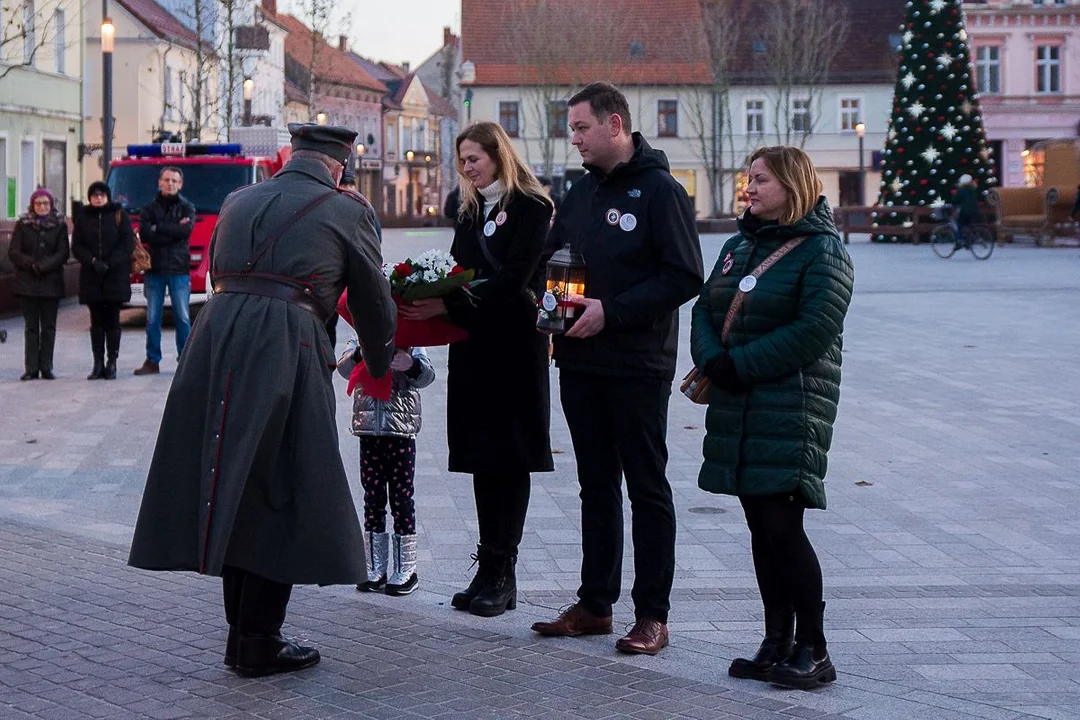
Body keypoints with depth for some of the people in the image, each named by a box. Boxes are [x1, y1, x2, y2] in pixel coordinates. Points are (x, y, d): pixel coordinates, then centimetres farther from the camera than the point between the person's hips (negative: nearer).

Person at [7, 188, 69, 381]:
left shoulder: (60, 225, 3)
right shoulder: (22, 224, 5)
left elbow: (63, 253, -4)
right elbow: (14, 252, 0)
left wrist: (43, 266, -16)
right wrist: (32, 264, -14)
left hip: (51, 282, 0)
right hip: (27, 283, 0)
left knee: (48, 327, 3)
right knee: (31, 327, 2)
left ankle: (46, 367, 7)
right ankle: (31, 368, 3)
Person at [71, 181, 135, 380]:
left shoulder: (119, 215, 4)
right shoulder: (83, 217, 9)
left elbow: (127, 244, -2)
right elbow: (76, 246, 5)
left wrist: (109, 264, -13)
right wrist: (93, 262, -12)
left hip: (116, 277, -2)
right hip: (91, 278, 2)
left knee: (112, 320, -1)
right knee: (96, 321, 2)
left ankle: (112, 363, 2)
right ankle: (98, 363, 3)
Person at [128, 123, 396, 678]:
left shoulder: (239, 202, 22)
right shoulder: (346, 211, 8)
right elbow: (373, 302, 15)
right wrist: (380, 366, 32)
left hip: (215, 339, 5)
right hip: (285, 352, -5)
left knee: (233, 490, 13)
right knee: (280, 494, 3)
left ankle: (242, 632, 21)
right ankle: (258, 644, 7)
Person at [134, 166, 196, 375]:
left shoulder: (186, 208, 7)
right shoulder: (149, 209, 10)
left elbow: (186, 230, -13)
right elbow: (144, 234, -7)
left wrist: (158, 228, -8)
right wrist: (174, 231, -11)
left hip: (179, 269, -1)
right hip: (154, 269, 1)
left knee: (182, 317, 0)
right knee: (152, 319, 4)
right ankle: (152, 361, 9)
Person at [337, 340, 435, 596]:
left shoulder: (410, 345, 2)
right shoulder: (358, 344, 7)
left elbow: (426, 376, -12)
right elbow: (344, 368, -11)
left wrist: (412, 365, -35)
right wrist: (361, 353, -33)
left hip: (402, 433, -2)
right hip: (368, 433, 2)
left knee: (402, 499, 0)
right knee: (373, 500, 8)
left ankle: (406, 570, 7)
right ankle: (375, 569, 16)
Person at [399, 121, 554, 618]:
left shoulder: (530, 208, -7)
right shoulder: (469, 212, 17)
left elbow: (513, 279, -16)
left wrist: (448, 304, -24)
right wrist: (426, 297, -5)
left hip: (515, 346, -7)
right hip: (473, 345, 7)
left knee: (508, 458, -5)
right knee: (483, 456, 7)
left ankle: (500, 570, -2)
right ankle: (492, 572, 11)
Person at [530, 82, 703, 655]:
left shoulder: (659, 190, -9)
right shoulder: (582, 191, 13)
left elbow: (685, 277, -15)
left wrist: (613, 311, -19)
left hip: (638, 365, -7)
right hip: (580, 362, 7)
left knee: (647, 488, 1)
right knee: (596, 485, 13)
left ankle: (651, 614, 7)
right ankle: (594, 604, 21)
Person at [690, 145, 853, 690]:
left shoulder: (821, 250, -6)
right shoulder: (740, 245, 17)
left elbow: (812, 330, -17)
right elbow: (704, 309, 12)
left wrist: (739, 364, -15)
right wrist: (713, 360, -8)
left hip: (791, 409, -7)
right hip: (737, 409, 7)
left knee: (782, 525, -10)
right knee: (761, 527, 9)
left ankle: (813, 652, 0)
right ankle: (778, 644, 17)